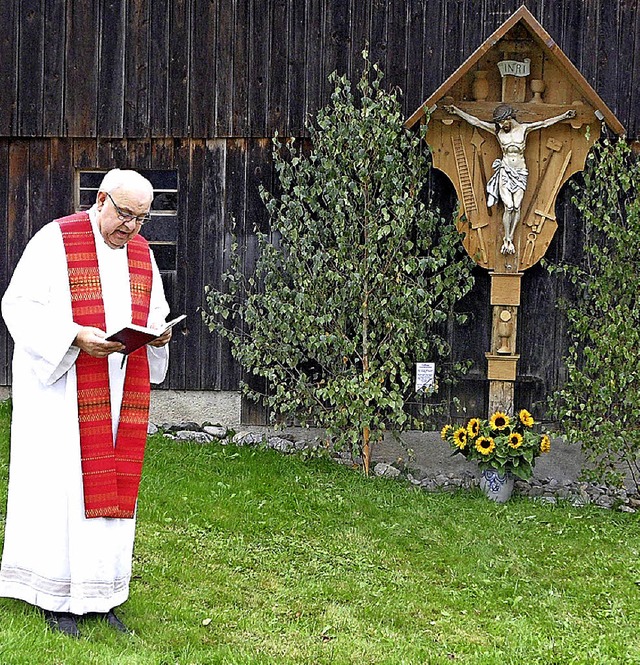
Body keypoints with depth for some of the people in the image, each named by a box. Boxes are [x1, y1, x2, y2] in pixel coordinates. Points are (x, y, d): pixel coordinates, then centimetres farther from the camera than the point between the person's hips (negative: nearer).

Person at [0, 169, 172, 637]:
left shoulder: (141, 253, 12)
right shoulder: (56, 241, -6)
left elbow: (157, 313, 20)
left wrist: (159, 335, -4)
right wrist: (77, 336, -23)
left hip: (123, 394, 6)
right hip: (65, 388, -5)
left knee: (113, 488, 6)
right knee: (63, 485, -3)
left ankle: (101, 598, 14)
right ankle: (57, 598, 7)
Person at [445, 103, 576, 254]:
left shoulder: (523, 128, 3)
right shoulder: (497, 130, 3)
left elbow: (545, 123, 8)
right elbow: (475, 121, 5)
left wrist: (564, 116, 8)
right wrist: (456, 111, 6)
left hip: (520, 172, 1)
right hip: (505, 171, -1)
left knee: (517, 206, -5)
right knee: (509, 206, -10)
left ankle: (510, 239, 4)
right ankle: (507, 239, 0)